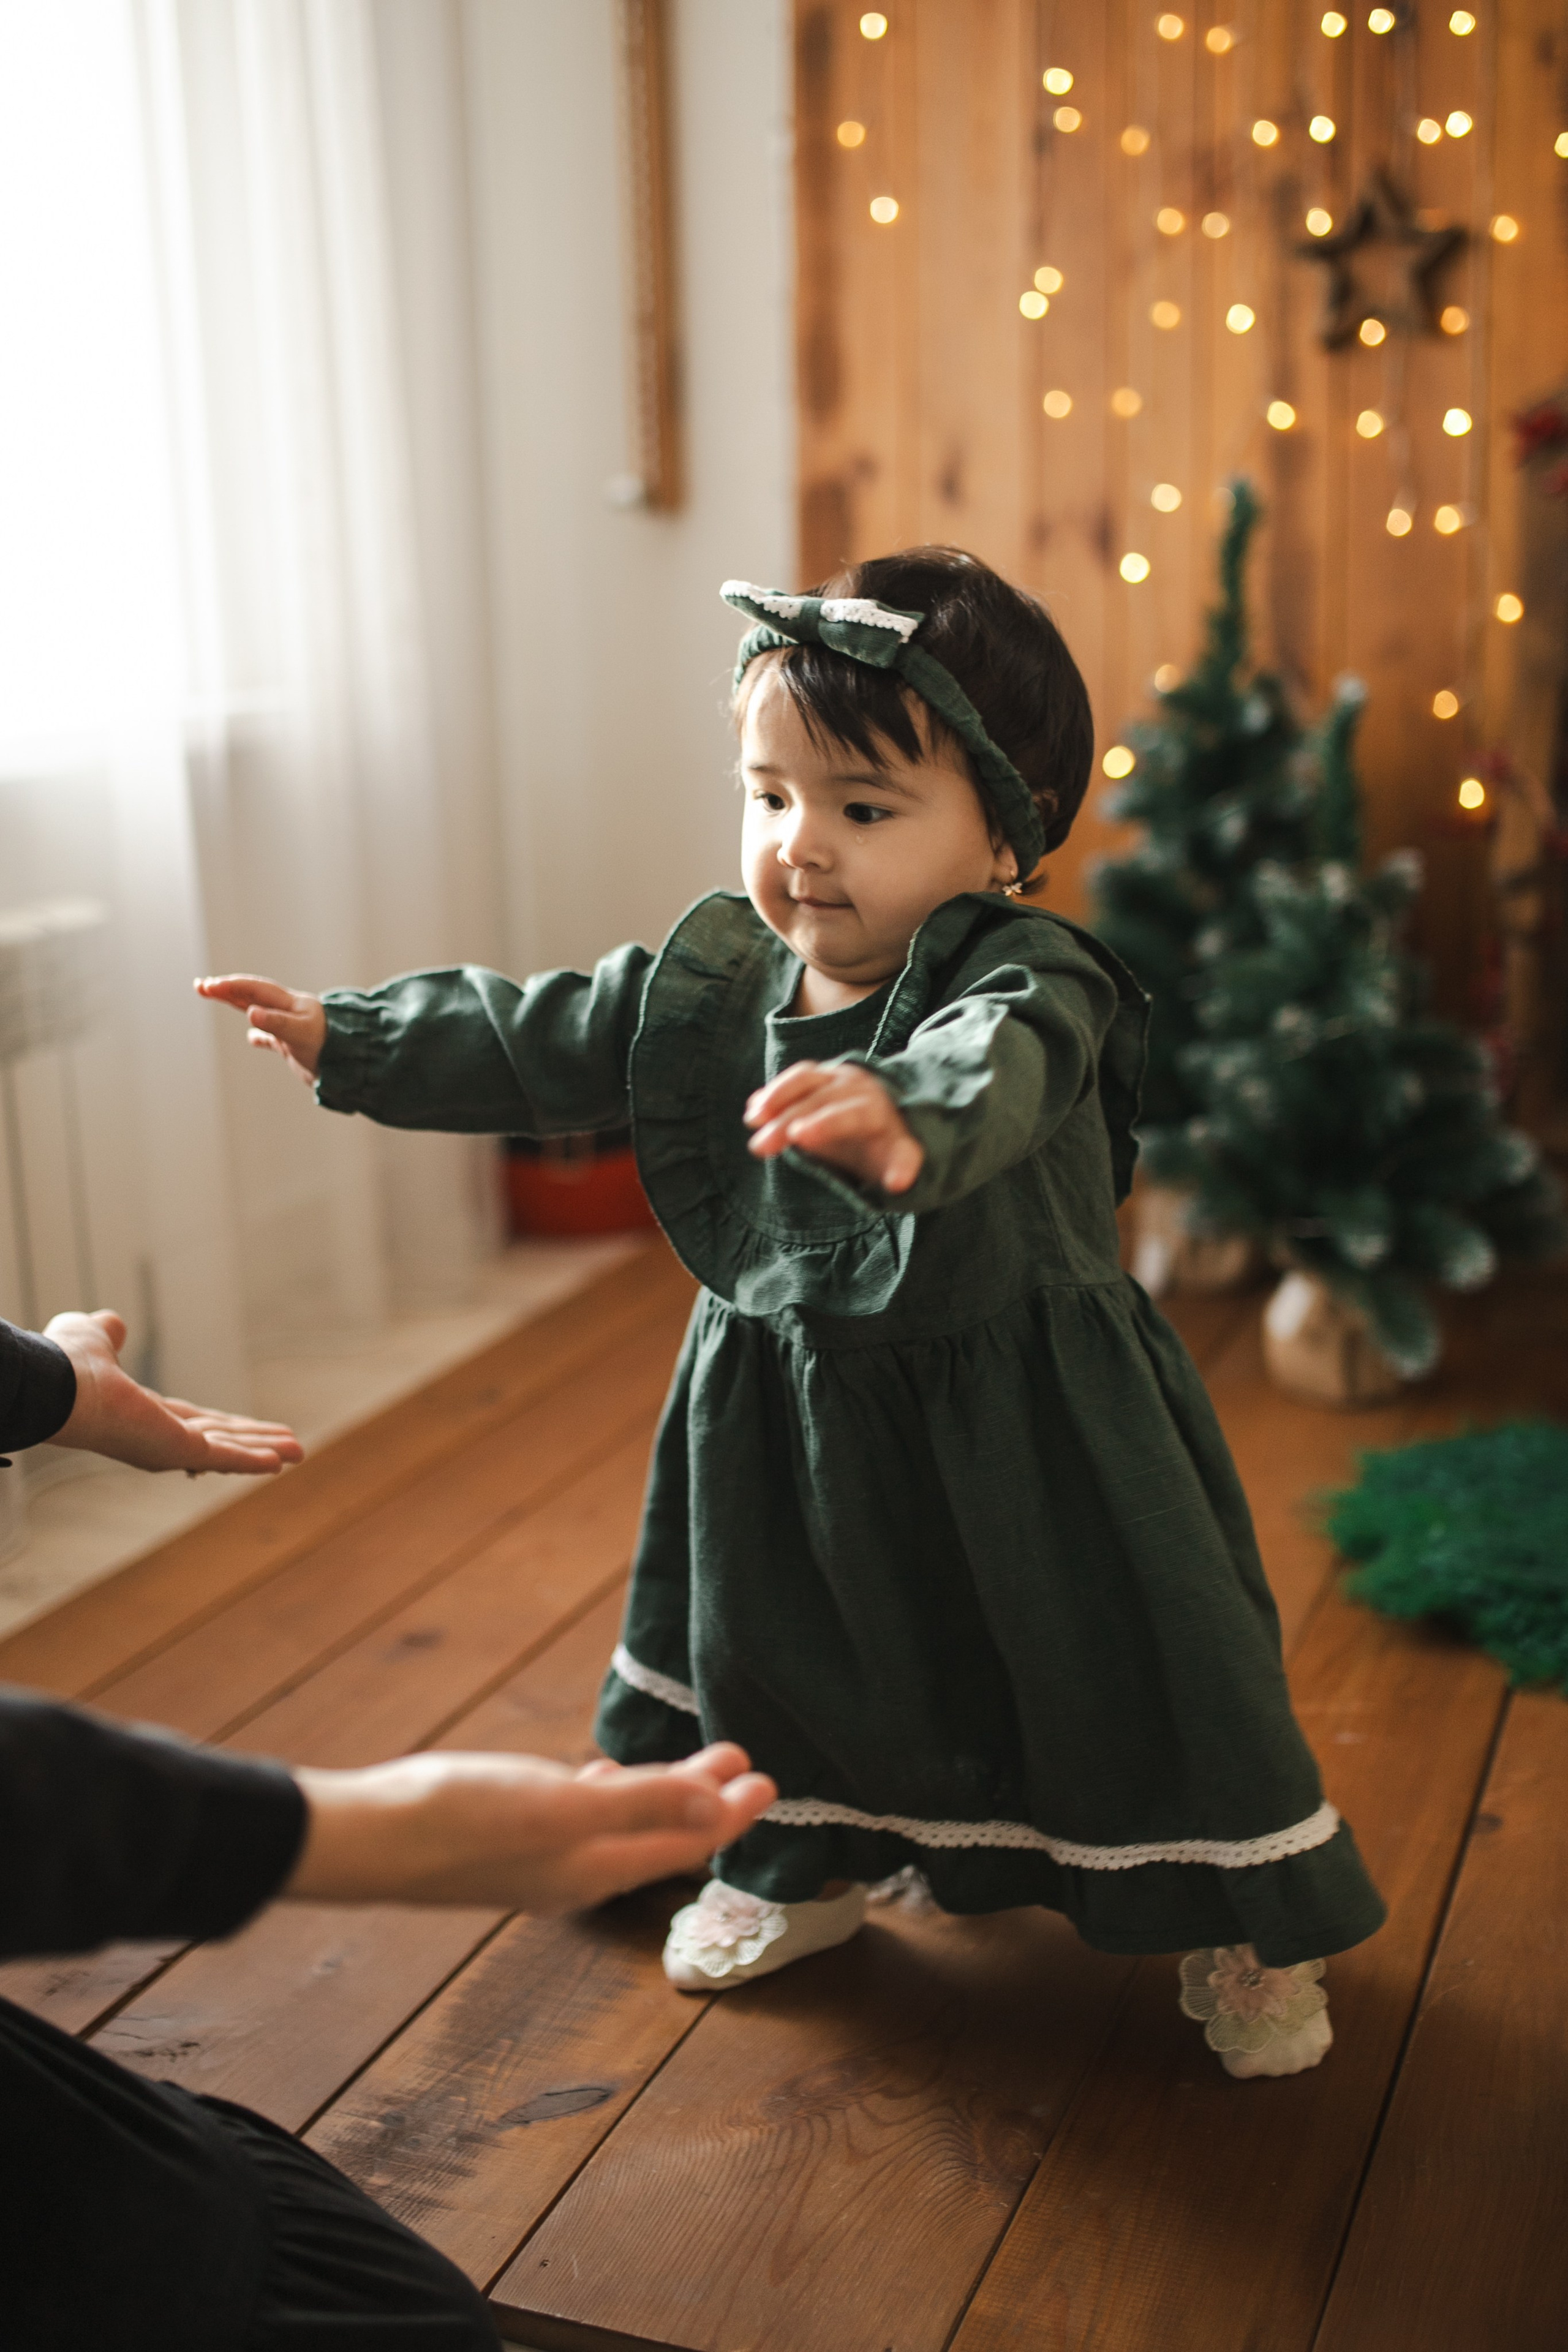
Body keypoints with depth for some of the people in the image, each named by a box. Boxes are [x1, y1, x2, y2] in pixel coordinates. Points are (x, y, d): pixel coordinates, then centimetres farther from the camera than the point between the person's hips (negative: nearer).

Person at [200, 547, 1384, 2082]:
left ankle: (1253, 1923, 28)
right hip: (791, 1408, 6)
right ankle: (808, 1864, 49)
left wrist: (905, 1117, -71)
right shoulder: (717, 978, -4)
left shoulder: (1028, 979, -25)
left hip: (1016, 1420, -5)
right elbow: (544, 1042, 6)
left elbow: (995, 1063, -48)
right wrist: (351, 1040, 4)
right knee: (780, 1641, 22)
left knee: (1130, 1666, 5)